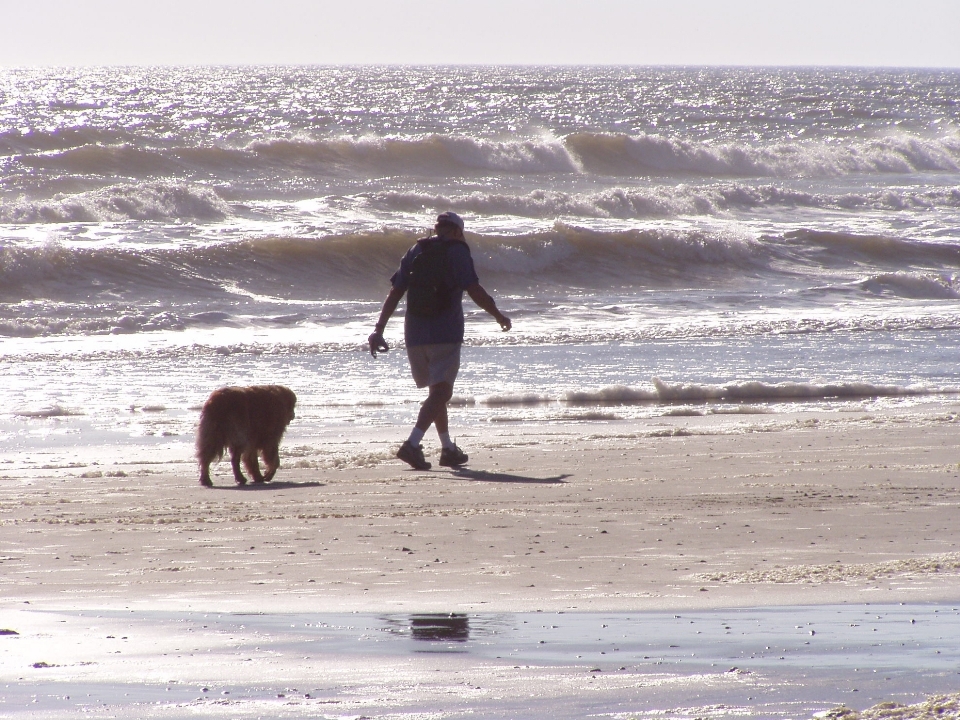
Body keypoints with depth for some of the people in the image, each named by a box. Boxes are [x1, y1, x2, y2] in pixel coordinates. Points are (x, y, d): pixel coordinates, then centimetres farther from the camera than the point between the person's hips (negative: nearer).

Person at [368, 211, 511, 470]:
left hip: (414, 333, 6)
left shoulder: (416, 251, 12)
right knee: (440, 392, -9)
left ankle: (448, 448, 24)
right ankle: (412, 444, -27)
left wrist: (379, 330, 5)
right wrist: (498, 316, 5)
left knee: (438, 390, 20)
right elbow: (474, 290, -10)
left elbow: (394, 293, 7)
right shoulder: (456, 251, -3)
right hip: (445, 333, -6)